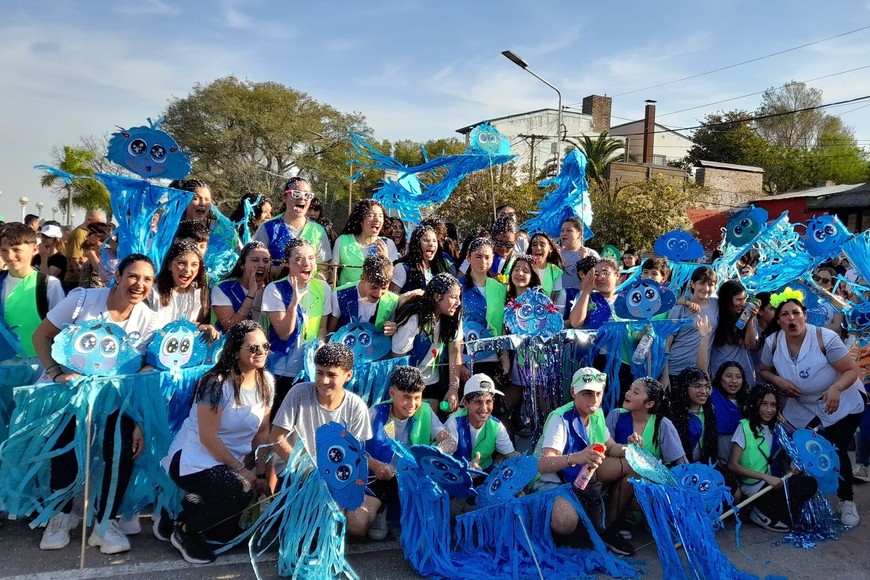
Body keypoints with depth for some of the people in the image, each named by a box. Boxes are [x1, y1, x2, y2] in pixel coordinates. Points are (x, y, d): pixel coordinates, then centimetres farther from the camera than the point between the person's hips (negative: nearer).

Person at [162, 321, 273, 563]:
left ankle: (195, 505, 26)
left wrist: (261, 474, -4)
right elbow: (208, 437, -22)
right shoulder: (217, 383, -22)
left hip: (232, 462, 8)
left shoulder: (266, 382, -1)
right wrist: (242, 471, -19)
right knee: (242, 492, -31)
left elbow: (262, 432, 3)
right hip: (195, 459, -7)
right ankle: (185, 532, -6)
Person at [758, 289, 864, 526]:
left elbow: (851, 370, -20)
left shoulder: (825, 338, -25)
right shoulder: (773, 343, -14)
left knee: (836, 451, -10)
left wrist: (836, 388, -40)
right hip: (804, 408, 4)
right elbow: (764, 371, 3)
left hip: (843, 403, -4)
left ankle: (847, 502, 12)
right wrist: (777, 380, -20)